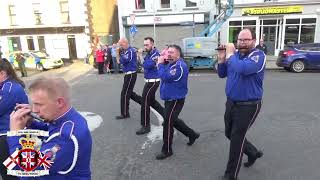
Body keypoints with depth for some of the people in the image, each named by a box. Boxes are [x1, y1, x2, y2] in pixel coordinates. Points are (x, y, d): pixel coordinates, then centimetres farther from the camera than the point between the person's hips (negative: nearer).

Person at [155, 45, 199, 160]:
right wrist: (161, 63, -4)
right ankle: (192, 135, 39)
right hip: (169, 98, 10)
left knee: (168, 123, -6)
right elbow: (163, 76, 8)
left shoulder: (180, 65, -21)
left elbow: (165, 77, -30)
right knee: (173, 121, 21)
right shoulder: (169, 63, 11)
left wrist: (160, 64, -17)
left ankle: (167, 150, 10)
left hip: (176, 100, -10)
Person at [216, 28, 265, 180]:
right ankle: (253, 153, 45)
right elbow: (222, 74, 9)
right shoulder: (235, 54, 3)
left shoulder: (258, 55, -16)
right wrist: (221, 59, -7)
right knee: (230, 134, 19)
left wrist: (230, 54, -21)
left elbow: (242, 68, -36)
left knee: (236, 139, 1)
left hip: (248, 105, -7)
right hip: (231, 102, 7)